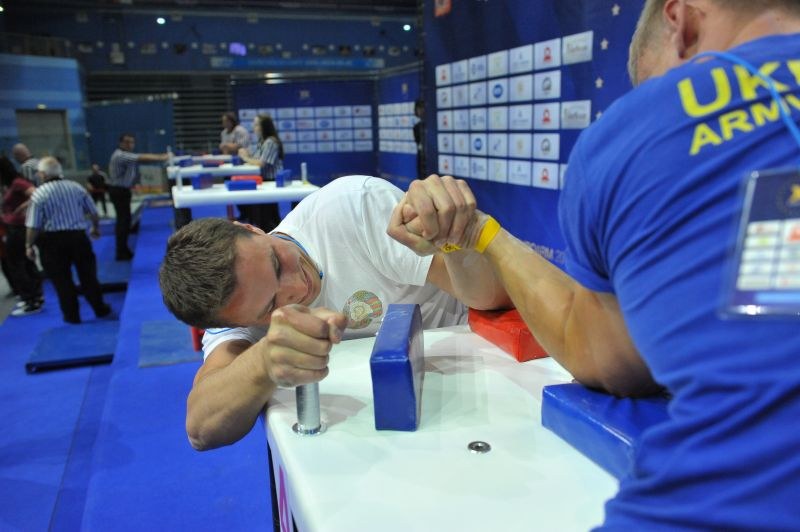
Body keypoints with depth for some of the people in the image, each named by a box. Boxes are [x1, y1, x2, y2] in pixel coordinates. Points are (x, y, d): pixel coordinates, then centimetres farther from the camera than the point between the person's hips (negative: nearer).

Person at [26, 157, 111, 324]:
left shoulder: (39, 194, -9)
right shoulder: (76, 187, 1)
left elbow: (33, 225, -11)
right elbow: (93, 212, 9)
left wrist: (29, 245, 1)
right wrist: (96, 227, 27)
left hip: (53, 241, -3)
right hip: (78, 236, 3)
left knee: (61, 279, 9)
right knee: (88, 275, 13)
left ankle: (72, 315, 16)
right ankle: (100, 308, 21)